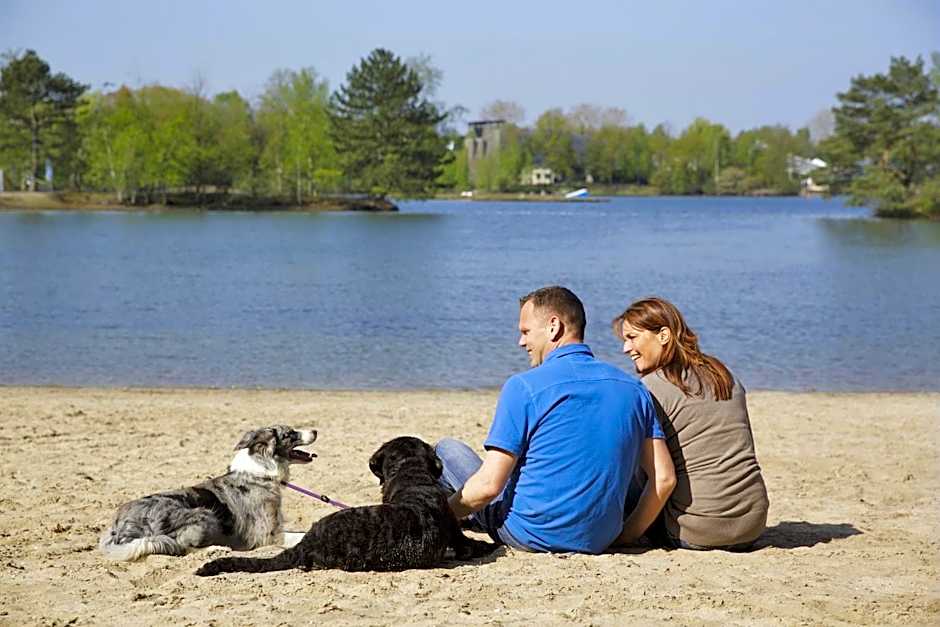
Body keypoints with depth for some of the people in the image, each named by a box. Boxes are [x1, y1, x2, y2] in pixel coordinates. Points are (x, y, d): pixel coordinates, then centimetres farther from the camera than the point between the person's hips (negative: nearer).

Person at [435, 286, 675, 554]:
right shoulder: (633, 389, 3)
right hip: (600, 540, 6)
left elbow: (488, 486, -16)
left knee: (447, 449, 16)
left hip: (532, 536, -6)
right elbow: (664, 478, 0)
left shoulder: (523, 386, -14)